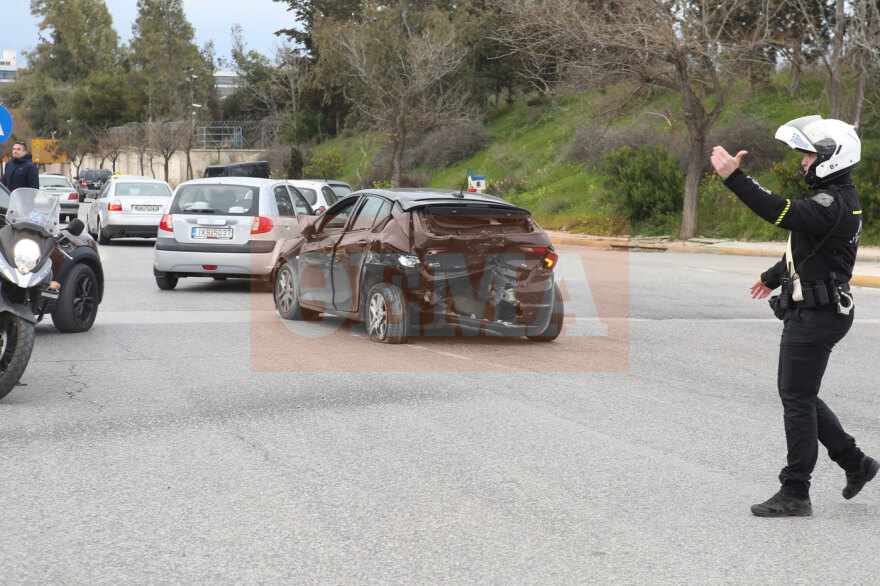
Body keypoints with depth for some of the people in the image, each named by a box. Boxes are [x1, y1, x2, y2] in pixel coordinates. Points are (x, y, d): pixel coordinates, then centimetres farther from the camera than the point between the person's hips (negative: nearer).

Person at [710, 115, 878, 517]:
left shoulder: (833, 204, -19)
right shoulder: (837, 199, 15)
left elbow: (781, 213, -36)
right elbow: (805, 247, 30)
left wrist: (733, 177, -40)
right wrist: (773, 277, 44)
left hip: (817, 315, -10)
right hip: (808, 311, 10)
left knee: (797, 399, -5)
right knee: (796, 394, 17)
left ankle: (795, 495, 3)